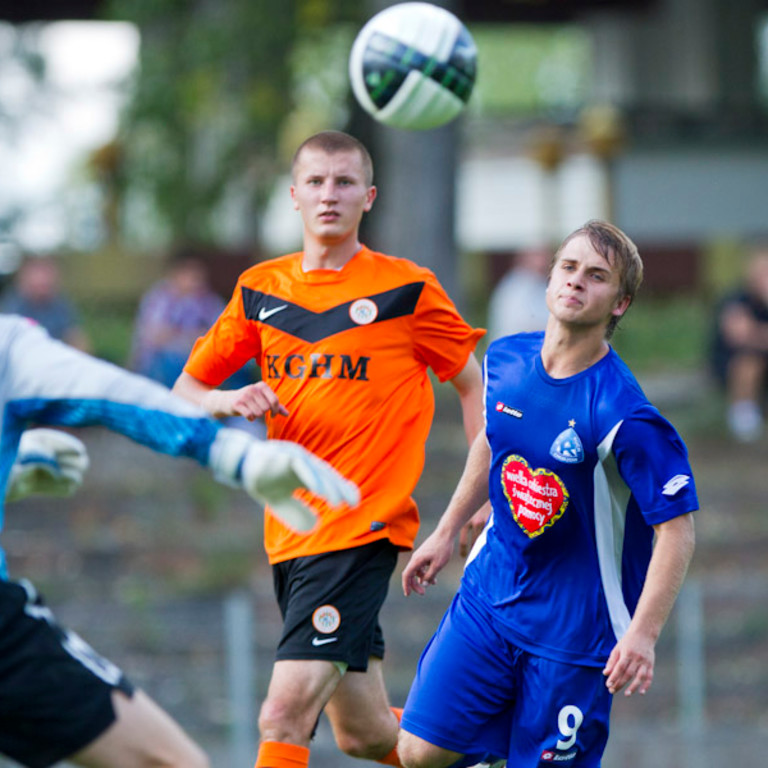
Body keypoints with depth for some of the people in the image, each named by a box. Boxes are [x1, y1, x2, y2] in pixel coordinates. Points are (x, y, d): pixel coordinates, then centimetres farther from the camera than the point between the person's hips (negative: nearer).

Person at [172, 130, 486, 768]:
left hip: (363, 530, -5)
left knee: (285, 714, -19)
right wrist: (230, 402, -9)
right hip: (289, 534, 5)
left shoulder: (407, 289, -3)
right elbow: (184, 392, 14)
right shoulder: (260, 290, 9)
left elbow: (475, 384, 6)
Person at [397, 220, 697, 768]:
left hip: (575, 630, -5)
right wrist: (447, 532, 22)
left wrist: (643, 635, -29)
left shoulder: (625, 415, -23)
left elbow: (677, 527, -20)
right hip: (490, 595, 5)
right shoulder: (505, 360, -3)